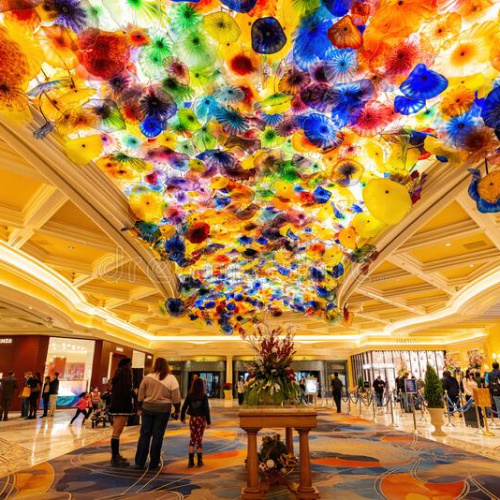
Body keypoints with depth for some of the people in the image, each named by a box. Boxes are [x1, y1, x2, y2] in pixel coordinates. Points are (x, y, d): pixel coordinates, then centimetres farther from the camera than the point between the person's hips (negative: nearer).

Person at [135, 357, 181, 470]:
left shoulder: (147, 377, 1)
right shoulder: (171, 379, -4)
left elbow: (140, 395, 6)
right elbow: (176, 397, -5)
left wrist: (140, 407, 18)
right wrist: (177, 410, 5)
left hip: (147, 408, 2)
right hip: (163, 409, -2)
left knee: (144, 434, 10)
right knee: (158, 436, 5)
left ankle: (139, 462, 16)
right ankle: (153, 463, 11)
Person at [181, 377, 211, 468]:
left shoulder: (189, 395, -3)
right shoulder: (204, 396, -10)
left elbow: (184, 407, 0)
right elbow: (207, 409, -12)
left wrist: (182, 417, 14)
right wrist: (208, 421, -7)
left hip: (192, 419, 2)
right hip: (201, 419, -2)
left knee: (192, 439, 11)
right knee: (199, 439, 7)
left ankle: (191, 461, 12)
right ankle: (199, 461, 14)